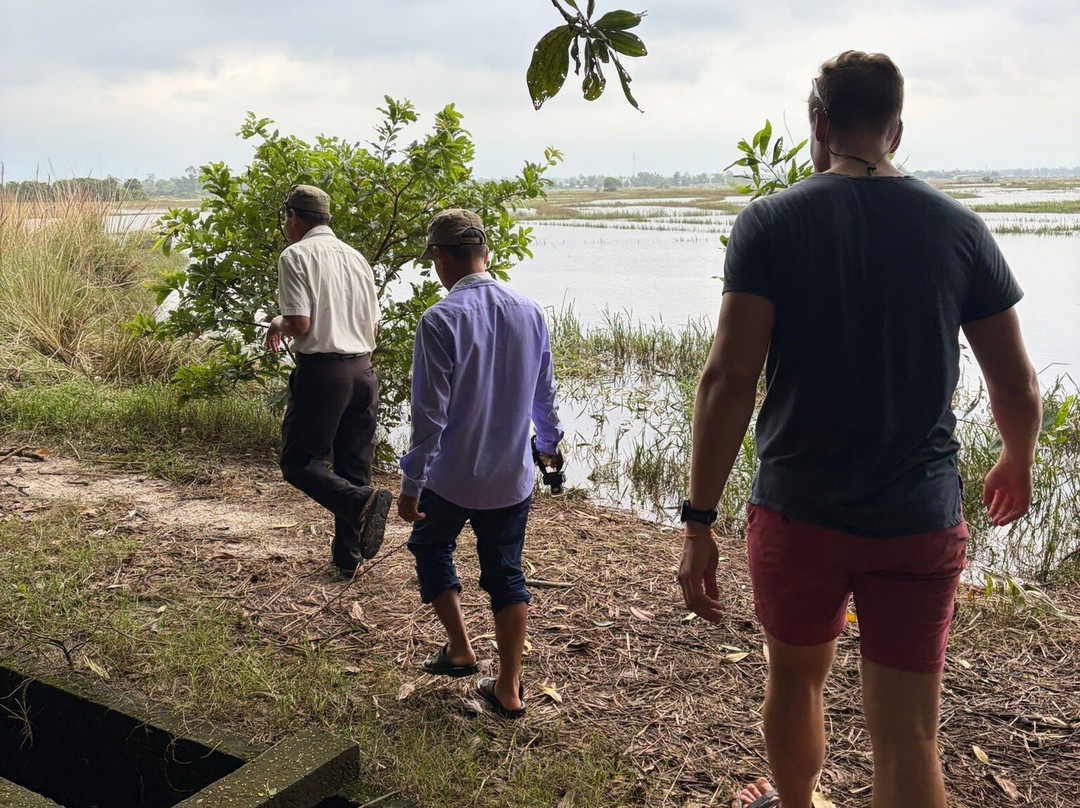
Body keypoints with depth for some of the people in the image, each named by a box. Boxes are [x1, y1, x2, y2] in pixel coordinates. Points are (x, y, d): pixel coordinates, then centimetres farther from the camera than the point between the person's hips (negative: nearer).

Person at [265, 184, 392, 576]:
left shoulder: (296, 256, -6)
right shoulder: (355, 257, 15)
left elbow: (300, 324, -15)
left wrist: (278, 325, 5)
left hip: (321, 370, -7)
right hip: (363, 371, 7)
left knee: (299, 463, 3)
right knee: (353, 465, 12)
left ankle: (361, 502, -20)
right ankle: (348, 554, 16)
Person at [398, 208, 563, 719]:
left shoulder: (441, 320, -18)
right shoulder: (529, 312, 0)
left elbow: (430, 414, -18)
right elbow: (545, 393, 11)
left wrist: (411, 484, -9)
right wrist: (548, 441, 29)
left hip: (452, 477, -4)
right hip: (513, 476, 4)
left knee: (431, 548, 23)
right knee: (506, 574, 13)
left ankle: (460, 649, 29)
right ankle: (508, 689, 19)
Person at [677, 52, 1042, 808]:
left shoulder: (770, 223, -7)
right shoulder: (960, 229, 0)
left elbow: (729, 380, -16)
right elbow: (1017, 385, 6)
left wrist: (700, 520, -11)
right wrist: (1018, 463, 27)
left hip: (798, 513, 0)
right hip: (922, 520, 1)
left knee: (796, 675, 24)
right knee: (908, 736, 6)